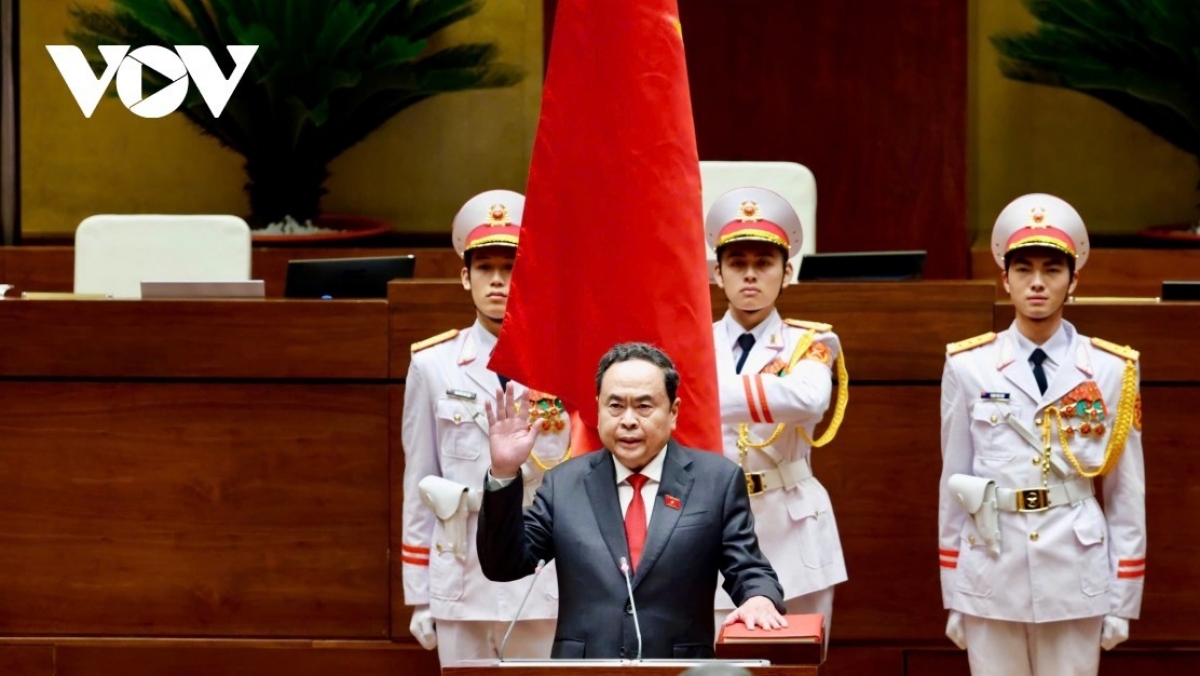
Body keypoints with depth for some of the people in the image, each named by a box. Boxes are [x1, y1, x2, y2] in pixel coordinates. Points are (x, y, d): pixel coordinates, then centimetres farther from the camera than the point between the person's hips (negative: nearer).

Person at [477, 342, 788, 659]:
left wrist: (760, 599, -18)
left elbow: (748, 570, 5)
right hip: (582, 671, 1)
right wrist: (504, 475, -3)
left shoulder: (718, 479, 6)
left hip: (680, 671, 0)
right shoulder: (564, 483, 10)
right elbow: (504, 565, 7)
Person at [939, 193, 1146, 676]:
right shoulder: (968, 367, 1)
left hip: (1076, 577, 0)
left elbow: (1127, 492, 4)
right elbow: (953, 481, 6)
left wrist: (1123, 600, 3)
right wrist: (952, 596, 7)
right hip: (992, 574, 0)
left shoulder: (1110, 371, 0)